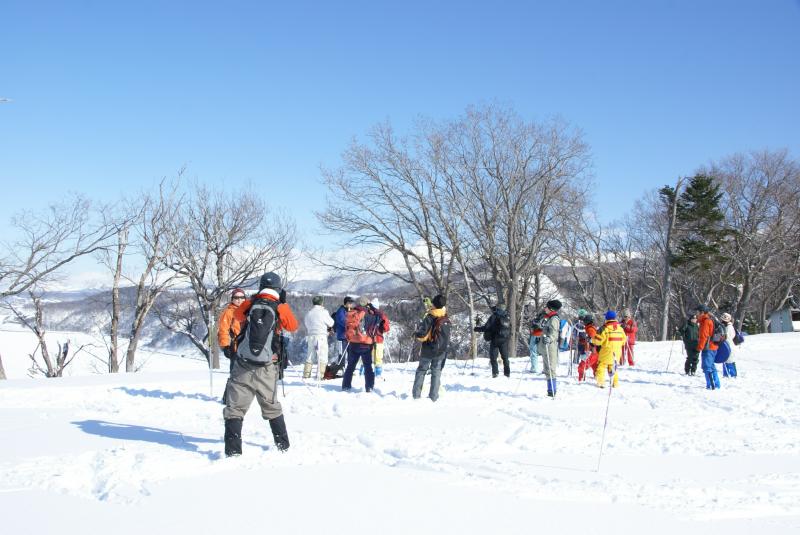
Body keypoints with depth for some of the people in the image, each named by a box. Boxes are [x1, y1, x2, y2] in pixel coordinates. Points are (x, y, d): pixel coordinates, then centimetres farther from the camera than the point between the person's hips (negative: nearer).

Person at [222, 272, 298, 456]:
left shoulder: (249, 304, 2)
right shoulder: (281, 308, -1)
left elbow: (237, 315, 25)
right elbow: (293, 327, 17)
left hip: (243, 366, -1)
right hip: (267, 368, 1)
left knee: (235, 408, 2)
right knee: (271, 406, 20)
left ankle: (233, 450, -9)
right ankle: (283, 444, 26)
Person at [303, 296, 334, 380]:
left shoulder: (308, 313, 8)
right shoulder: (323, 312, -7)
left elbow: (305, 323, 13)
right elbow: (331, 323, -1)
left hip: (310, 336, 5)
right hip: (321, 336, -5)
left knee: (310, 357, 13)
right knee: (322, 358, -2)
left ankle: (306, 376, 11)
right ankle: (319, 376, -10)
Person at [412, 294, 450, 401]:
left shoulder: (430, 318, -18)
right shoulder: (446, 320, 1)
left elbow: (422, 334, -20)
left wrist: (416, 333, -3)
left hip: (428, 349, -4)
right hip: (441, 351, 4)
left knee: (421, 370, 8)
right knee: (436, 372, 10)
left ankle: (416, 394, 7)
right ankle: (434, 396, 8)